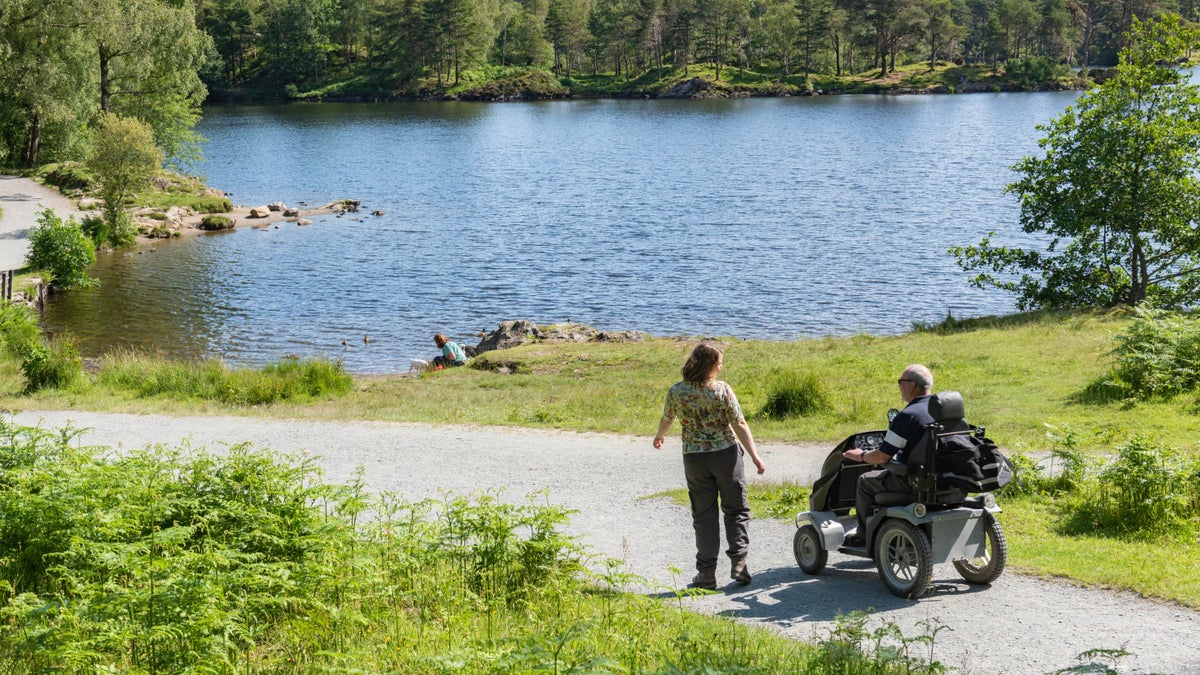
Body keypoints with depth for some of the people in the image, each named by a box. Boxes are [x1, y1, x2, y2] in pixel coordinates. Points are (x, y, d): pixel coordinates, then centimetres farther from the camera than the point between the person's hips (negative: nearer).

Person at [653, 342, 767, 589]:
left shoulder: (676, 392, -6)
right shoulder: (722, 390, -12)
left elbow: (666, 419, 10)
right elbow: (739, 425, -12)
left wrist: (659, 437, 31)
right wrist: (755, 456, -7)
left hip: (694, 458, 2)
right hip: (726, 454, -2)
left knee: (704, 515, 10)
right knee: (736, 510, 11)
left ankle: (706, 573, 10)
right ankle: (738, 563, 3)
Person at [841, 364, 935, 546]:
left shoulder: (908, 416, -22)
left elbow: (882, 457, -18)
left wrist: (861, 456, 1)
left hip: (915, 481, -8)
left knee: (865, 481, 13)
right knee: (888, 474, 32)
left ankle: (864, 536, 22)